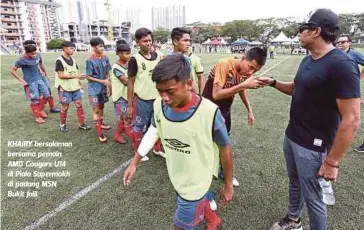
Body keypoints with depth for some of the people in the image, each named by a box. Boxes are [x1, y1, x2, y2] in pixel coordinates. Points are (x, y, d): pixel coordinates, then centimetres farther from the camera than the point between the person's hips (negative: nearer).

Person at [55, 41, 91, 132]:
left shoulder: (72, 59, 10)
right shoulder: (59, 60, -12)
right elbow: (61, 75, -18)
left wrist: (79, 77, 0)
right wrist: (75, 76, -24)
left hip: (75, 87, 6)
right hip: (65, 88, -6)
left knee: (79, 104, 6)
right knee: (65, 107, 5)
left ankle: (81, 124, 15)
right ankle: (62, 125, 24)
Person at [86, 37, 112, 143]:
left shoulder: (105, 58, -2)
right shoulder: (90, 60, -17)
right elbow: (88, 77, -13)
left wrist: (108, 85, -2)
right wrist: (103, 81, -19)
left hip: (103, 87, 5)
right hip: (94, 88, -5)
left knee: (101, 106, 19)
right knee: (96, 109, -3)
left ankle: (101, 123, 41)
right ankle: (99, 133, 0)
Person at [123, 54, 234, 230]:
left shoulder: (209, 113, -32)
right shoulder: (159, 105, -18)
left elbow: (225, 149, -17)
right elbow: (154, 131, 2)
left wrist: (228, 185, -5)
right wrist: (134, 163, 4)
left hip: (196, 183, -5)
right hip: (176, 177, 5)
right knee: (198, 203, 31)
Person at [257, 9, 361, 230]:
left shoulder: (342, 65, -22)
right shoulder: (308, 60, 6)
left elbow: (351, 120, -24)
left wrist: (332, 161, -21)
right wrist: (273, 82, 8)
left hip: (312, 146, -8)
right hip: (291, 136, 9)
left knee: (312, 197, 9)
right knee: (295, 182, 25)